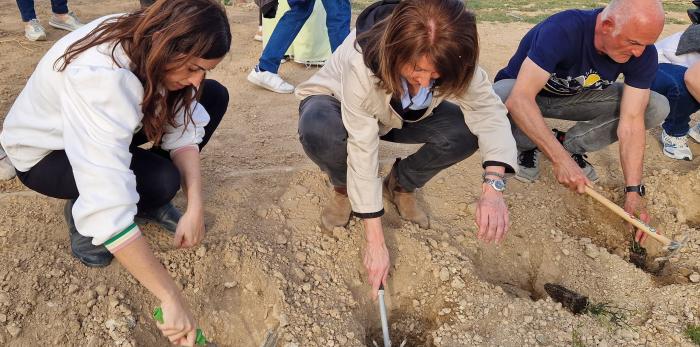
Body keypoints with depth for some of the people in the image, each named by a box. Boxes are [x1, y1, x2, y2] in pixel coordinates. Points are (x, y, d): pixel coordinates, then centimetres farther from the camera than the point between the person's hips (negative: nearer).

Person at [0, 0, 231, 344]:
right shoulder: (98, 76, -42)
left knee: (213, 97, -10)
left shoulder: (152, 46, -20)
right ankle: (81, 215, -2)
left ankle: (150, 202, 2)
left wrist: (195, 206, -32)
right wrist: (171, 298, -45)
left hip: (113, 130, 7)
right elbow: (109, 205, -48)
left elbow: (182, 127, -17)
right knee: (160, 180, -34)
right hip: (44, 152, -7)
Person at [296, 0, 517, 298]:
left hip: (401, 115, 3)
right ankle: (343, 190, -5)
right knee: (319, 131, -40)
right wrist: (375, 242, -35)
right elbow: (362, 149, -38)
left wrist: (493, 187, -47)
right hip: (337, 102, -3)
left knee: (465, 132, -24)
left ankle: (400, 186, 4)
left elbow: (488, 110, -29)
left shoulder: (451, 59, -29)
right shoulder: (362, 60, -40)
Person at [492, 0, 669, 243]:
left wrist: (633, 193, -26)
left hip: (576, 97, 4)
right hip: (523, 93, -4)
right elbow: (519, 100, -45)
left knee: (657, 108, -15)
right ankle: (527, 145, -6)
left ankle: (570, 144, -1)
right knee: (496, 99, -40)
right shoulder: (562, 31, -36)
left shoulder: (643, 53, -20)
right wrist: (560, 159, -48)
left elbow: (631, 122, -20)